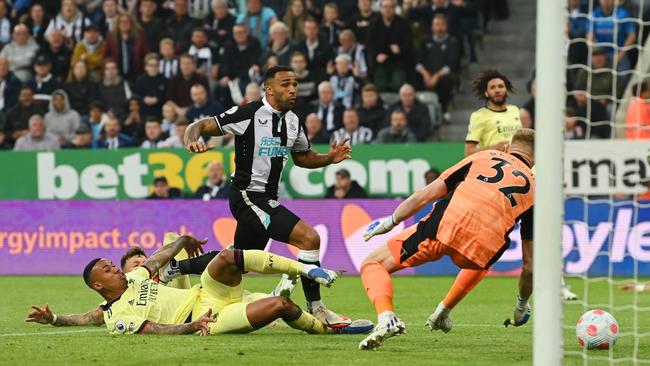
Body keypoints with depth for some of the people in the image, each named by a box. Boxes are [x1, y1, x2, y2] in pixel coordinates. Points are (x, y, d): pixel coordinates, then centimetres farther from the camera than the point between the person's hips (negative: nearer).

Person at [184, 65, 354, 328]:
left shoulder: (293, 121, 9)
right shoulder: (249, 114, -14)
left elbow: (302, 157, 24)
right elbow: (200, 126, -10)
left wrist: (329, 158, 5)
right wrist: (192, 141, -33)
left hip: (268, 200, 9)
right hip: (248, 196, -9)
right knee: (310, 238, -19)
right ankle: (315, 308, -9)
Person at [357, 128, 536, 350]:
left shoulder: (483, 157, 26)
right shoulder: (532, 189, 27)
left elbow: (424, 196, 19)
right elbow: (529, 265, 25)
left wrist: (389, 223, 31)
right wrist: (522, 305, 40)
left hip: (444, 227, -2)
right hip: (483, 247, 2)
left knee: (373, 264, 14)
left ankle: (386, 319, -15)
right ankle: (443, 313, 34)